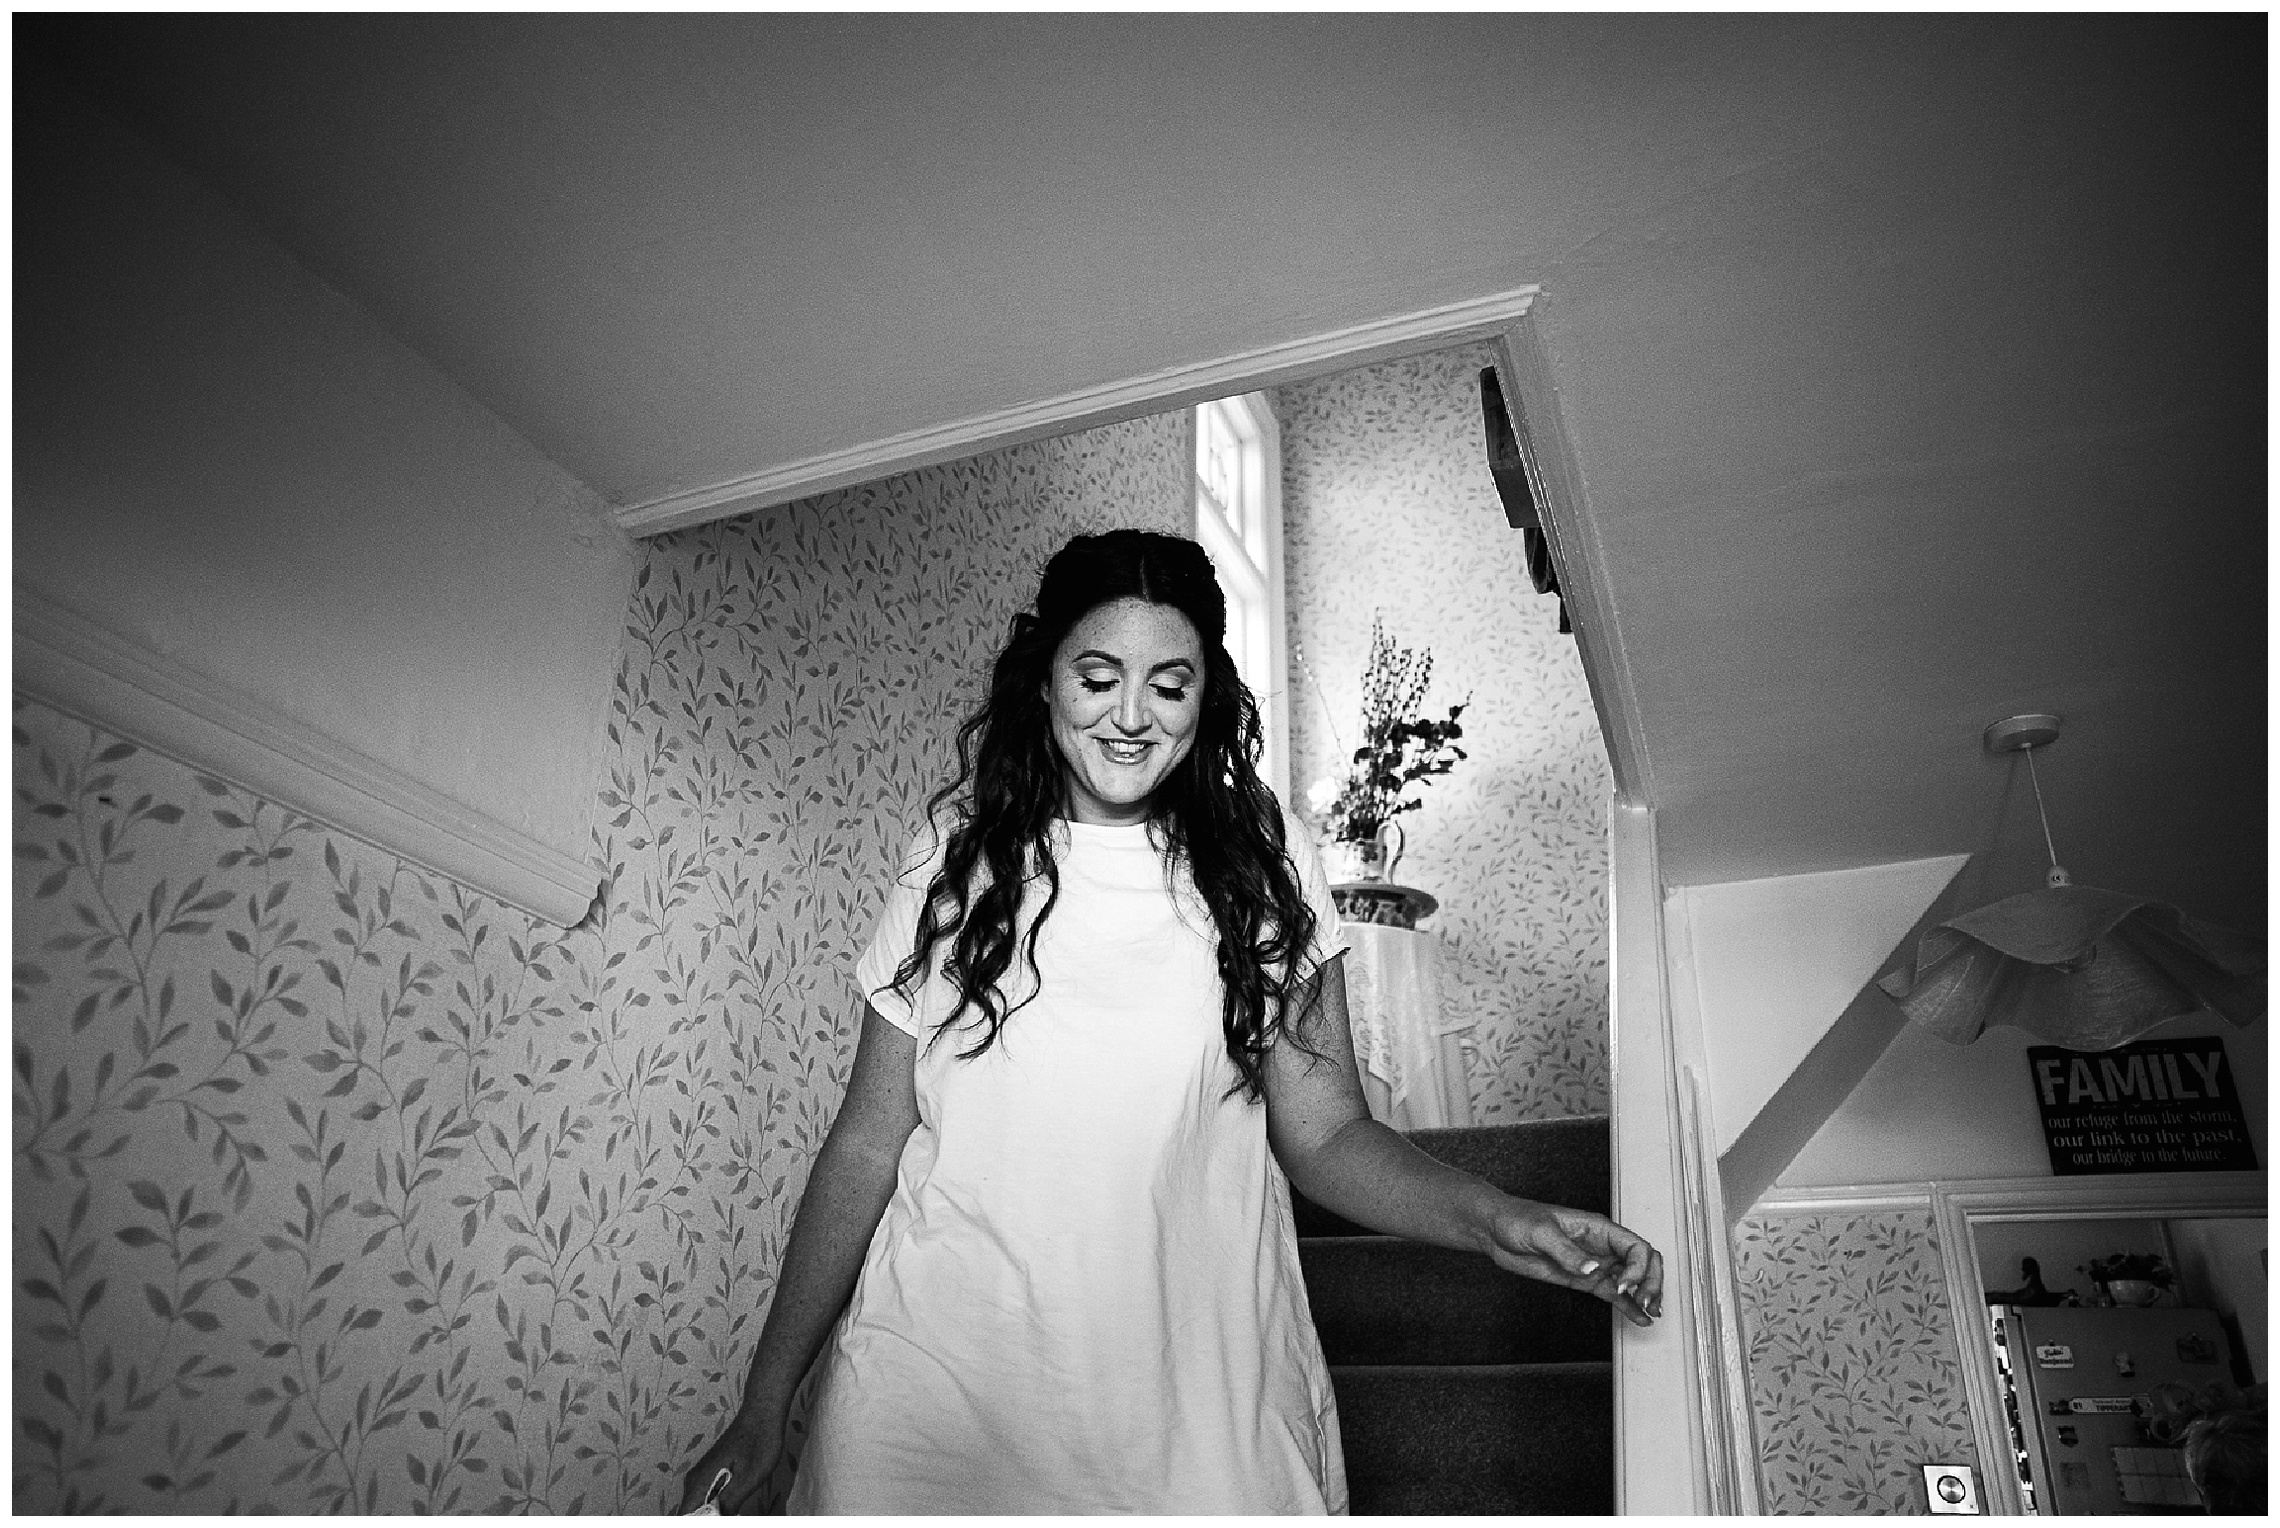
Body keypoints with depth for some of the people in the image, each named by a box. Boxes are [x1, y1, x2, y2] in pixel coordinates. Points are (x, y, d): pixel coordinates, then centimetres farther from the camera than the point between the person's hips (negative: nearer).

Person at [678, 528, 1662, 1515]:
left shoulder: (1263, 864, -1)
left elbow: (1325, 1134, -1)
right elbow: (868, 1146, 2)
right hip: (937, 1388, 1)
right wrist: (764, 1408, 3)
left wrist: (1491, 1219, -19)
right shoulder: (954, 864, -1)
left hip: (1193, 1408, 0)